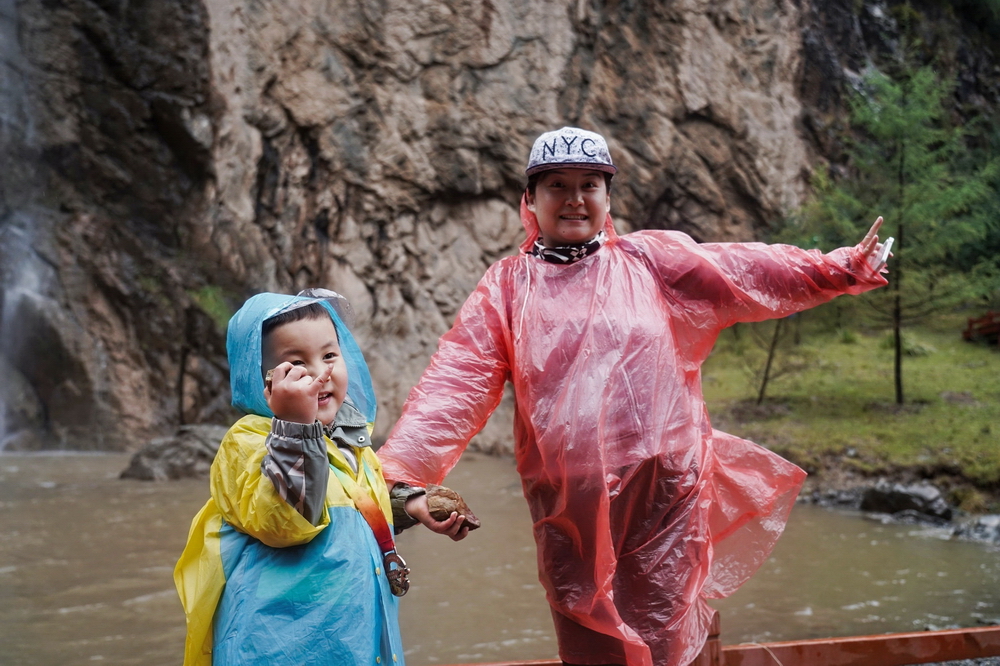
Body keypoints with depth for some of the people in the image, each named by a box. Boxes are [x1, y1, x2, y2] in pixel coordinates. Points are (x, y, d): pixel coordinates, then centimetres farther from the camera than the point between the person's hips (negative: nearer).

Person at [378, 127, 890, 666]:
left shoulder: (650, 259, 7)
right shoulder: (507, 286, 4)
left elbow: (745, 274, 3)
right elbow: (456, 380, -5)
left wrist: (838, 269, -6)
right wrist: (402, 472, -17)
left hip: (664, 491, 0)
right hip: (569, 507, 0)